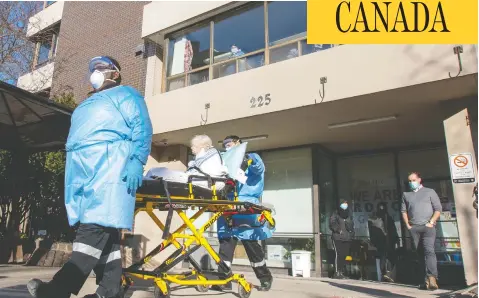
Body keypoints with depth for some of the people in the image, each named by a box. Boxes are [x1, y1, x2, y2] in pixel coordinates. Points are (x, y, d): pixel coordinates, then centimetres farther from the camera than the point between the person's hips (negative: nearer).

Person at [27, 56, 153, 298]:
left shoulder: (125, 94, 9)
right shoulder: (87, 103, 33)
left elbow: (141, 127, -6)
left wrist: (136, 161, -19)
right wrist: (74, 174, 21)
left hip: (108, 167, -8)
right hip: (81, 172, 8)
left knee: (97, 225, -16)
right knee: (103, 228, 3)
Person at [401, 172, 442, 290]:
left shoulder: (429, 192, 8)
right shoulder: (406, 194, 16)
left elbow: (438, 209, 3)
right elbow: (403, 210, 15)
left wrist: (431, 222, -6)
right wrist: (407, 225, 5)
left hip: (427, 227, -3)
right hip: (413, 228, 3)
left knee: (429, 250, -17)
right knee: (419, 253, 4)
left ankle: (432, 278, -22)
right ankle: (425, 279, 8)